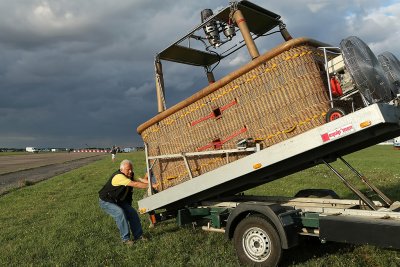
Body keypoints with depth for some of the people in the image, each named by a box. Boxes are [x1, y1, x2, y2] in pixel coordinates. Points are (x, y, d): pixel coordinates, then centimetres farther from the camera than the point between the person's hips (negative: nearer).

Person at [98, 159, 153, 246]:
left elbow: (141, 180, -13)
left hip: (119, 201, 8)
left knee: (132, 212, -3)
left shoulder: (131, 175, -4)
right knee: (120, 213, -27)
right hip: (106, 202, -8)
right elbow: (135, 184, -39)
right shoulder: (119, 176, -33)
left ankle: (138, 235, 8)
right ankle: (125, 238, -15)